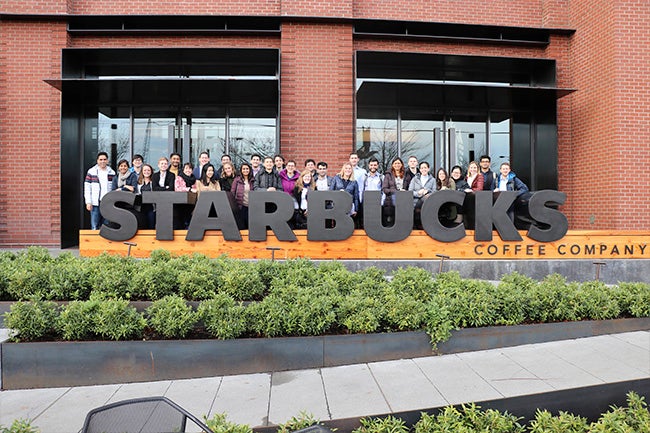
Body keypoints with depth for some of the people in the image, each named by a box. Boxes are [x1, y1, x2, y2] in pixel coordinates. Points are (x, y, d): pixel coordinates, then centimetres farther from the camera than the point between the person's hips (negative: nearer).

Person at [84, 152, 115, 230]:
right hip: (95, 203, -2)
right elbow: (87, 188, 0)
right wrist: (88, 202, -6)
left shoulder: (112, 173, 8)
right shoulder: (91, 172, 2)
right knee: (95, 227, -3)